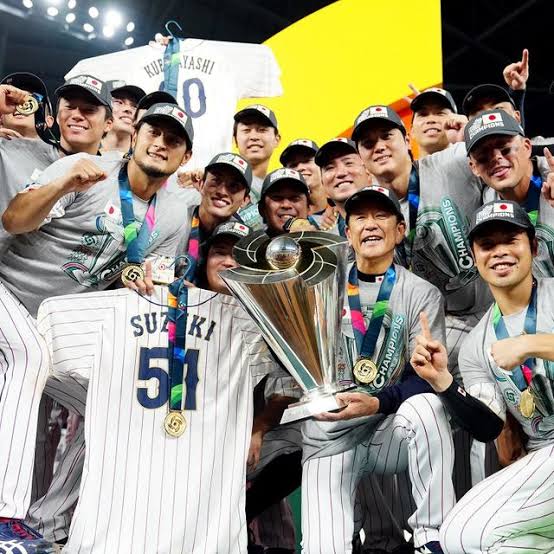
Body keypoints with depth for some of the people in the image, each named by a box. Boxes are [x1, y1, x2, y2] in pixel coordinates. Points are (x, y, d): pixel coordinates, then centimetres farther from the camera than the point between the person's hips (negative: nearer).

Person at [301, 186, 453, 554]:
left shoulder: (423, 294, -1)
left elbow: (425, 378, -9)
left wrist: (376, 403, -27)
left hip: (391, 430, 0)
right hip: (330, 435, 0)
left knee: (425, 405, -34)